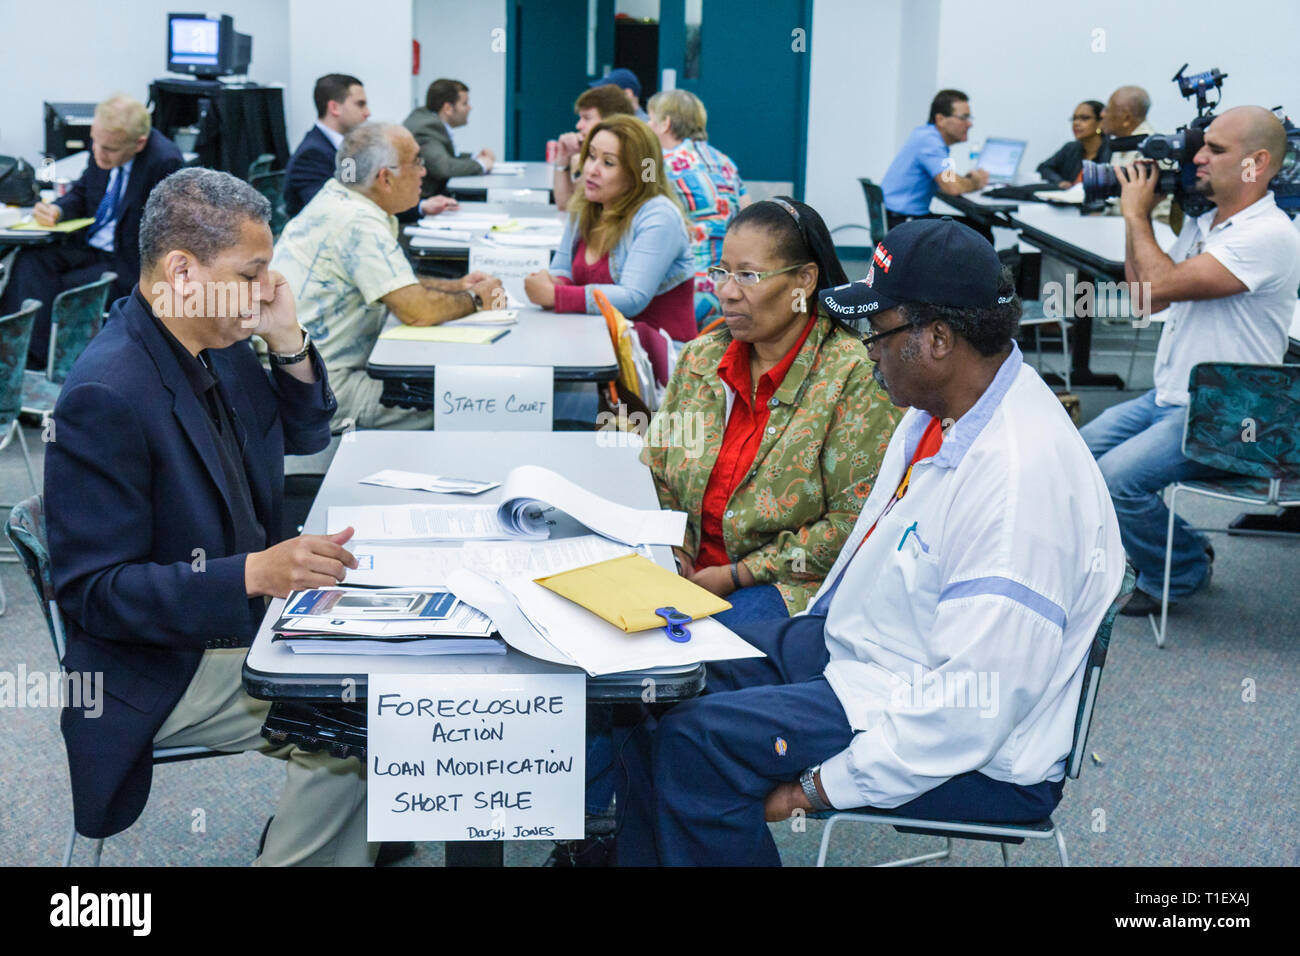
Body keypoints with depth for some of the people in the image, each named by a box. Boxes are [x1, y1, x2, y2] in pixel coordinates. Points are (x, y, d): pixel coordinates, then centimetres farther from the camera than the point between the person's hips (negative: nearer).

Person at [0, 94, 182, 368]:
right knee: (30, 261, -17)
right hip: (89, 247, 7)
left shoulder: (164, 162, -23)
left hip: (128, 264, -7)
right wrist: (56, 210, -4)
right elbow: (82, 193, 16)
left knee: (55, 290, -23)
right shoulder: (103, 141, 0)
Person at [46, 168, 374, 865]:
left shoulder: (217, 346, 1)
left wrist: (289, 345, -2)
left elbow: (305, 435, 18)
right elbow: (93, 592, -24)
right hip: (164, 674, -8)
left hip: (245, 620, 9)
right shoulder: (105, 396, -25)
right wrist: (254, 572, -35)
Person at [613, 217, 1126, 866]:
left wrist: (821, 787, -23)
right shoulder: (935, 410, 1)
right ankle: (639, 854, 22)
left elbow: (973, 706, -30)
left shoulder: (1022, 478, -30)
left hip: (970, 756, -10)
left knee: (696, 741, -20)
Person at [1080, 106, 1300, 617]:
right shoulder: (1201, 223, 12)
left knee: (1117, 476, -23)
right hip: (1166, 399, 10)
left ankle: (1182, 571, 3)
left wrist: (1137, 215, -12)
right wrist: (1138, 217, 9)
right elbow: (1147, 300, 16)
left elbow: (1162, 285, -26)